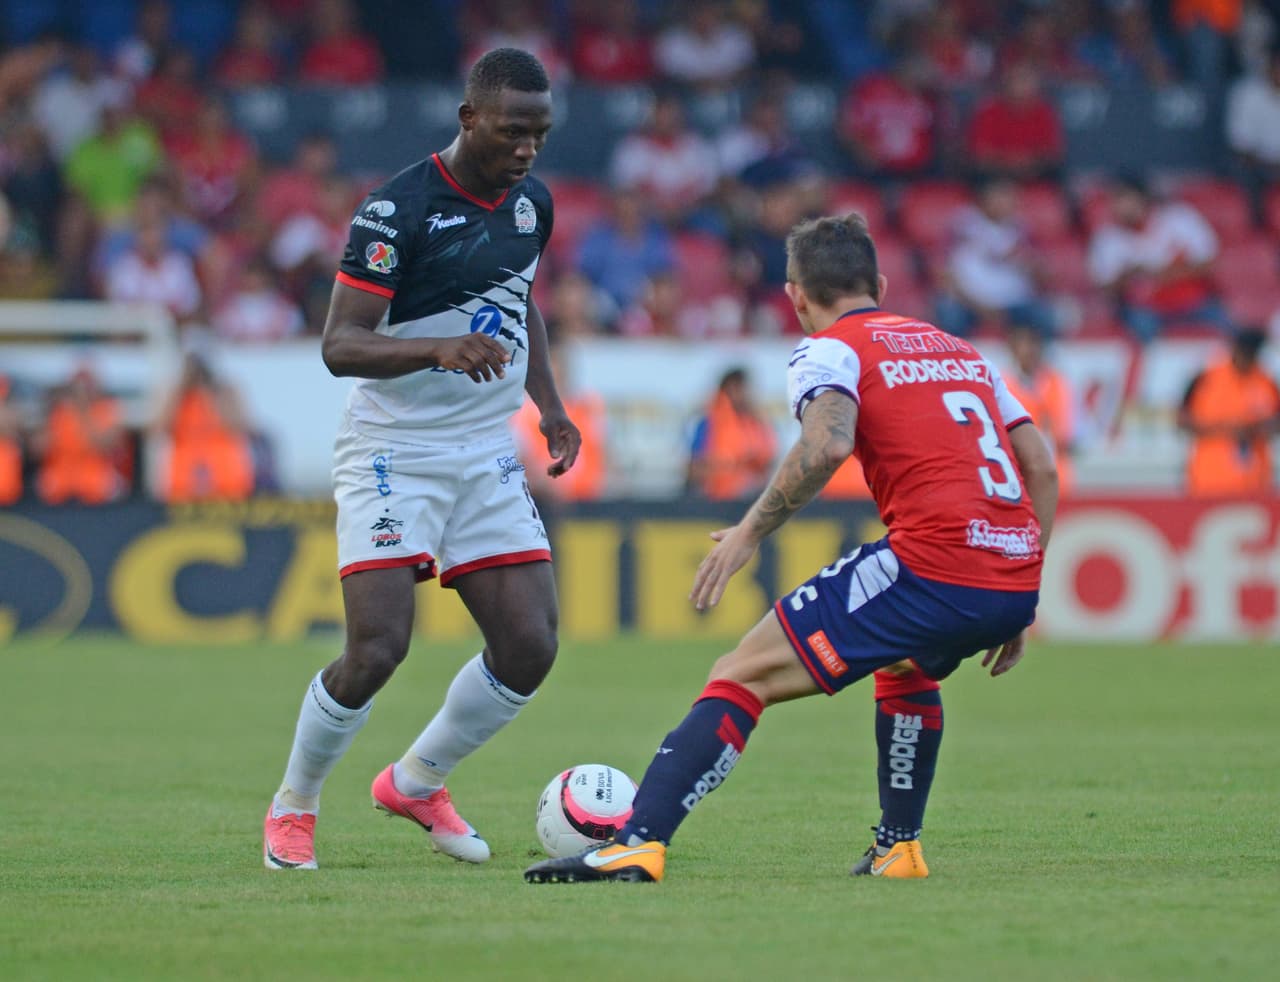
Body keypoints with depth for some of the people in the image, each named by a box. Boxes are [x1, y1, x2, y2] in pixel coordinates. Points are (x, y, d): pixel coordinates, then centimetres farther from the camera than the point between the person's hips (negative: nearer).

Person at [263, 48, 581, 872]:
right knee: (378, 650, -16)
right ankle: (293, 808, 8)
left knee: (530, 648, -3)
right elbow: (339, 346, -22)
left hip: (489, 457, 6)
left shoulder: (532, 202, 6)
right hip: (394, 455, -6)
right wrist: (436, 348, -37)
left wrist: (549, 405, 14)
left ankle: (416, 783, 21)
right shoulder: (399, 209, -17)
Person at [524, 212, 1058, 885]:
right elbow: (1041, 467, 23)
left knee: (744, 677, -3)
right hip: (1014, 581, 7)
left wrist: (751, 530, -8)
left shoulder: (829, 349, 6)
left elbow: (827, 443, -17)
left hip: (933, 570, -7)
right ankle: (897, 848, 36)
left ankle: (638, 843, -16)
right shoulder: (962, 350, 27)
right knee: (907, 665, 39)